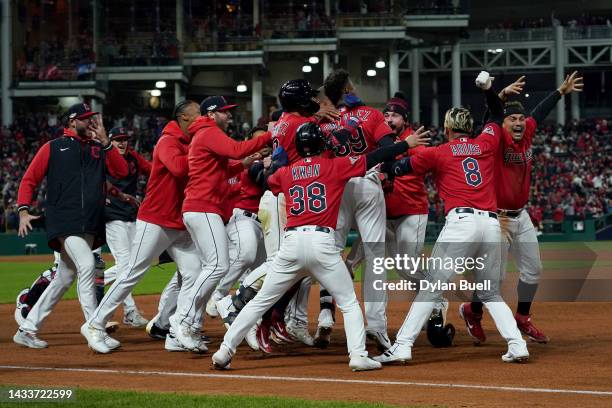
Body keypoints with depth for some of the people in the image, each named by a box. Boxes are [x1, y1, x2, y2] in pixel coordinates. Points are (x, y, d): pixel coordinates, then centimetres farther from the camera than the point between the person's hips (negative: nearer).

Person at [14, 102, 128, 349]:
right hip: (65, 222, -6)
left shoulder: (99, 149, 19)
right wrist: (23, 211, -9)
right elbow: (29, 180, 5)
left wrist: (105, 142, -1)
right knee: (86, 266, -23)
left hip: (90, 225, 6)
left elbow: (121, 172, 5)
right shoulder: (52, 148, 6)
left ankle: (27, 330, 18)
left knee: (65, 279, 8)